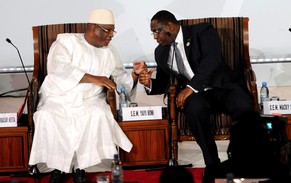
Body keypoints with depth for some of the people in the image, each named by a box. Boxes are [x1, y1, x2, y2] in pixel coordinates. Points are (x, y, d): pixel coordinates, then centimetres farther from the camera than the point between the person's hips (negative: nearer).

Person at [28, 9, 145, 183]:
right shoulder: (66, 41, -2)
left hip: (90, 100, 3)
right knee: (46, 116, -33)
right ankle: (58, 166, -15)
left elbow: (121, 80, 13)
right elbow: (59, 67, -19)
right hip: (59, 98, -2)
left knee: (99, 114, -31)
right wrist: (94, 79, -24)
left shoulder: (110, 52, 12)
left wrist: (135, 74, -10)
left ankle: (79, 167, -18)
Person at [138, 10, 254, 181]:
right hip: (196, 94, 3)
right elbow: (163, 84, 20)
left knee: (244, 107, -36)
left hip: (223, 86, -3)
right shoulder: (161, 52, 14)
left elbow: (212, 60, -19)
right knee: (195, 108, -35)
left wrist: (191, 87, -28)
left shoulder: (202, 31, -3)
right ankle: (212, 163, -21)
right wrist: (150, 83, -4)